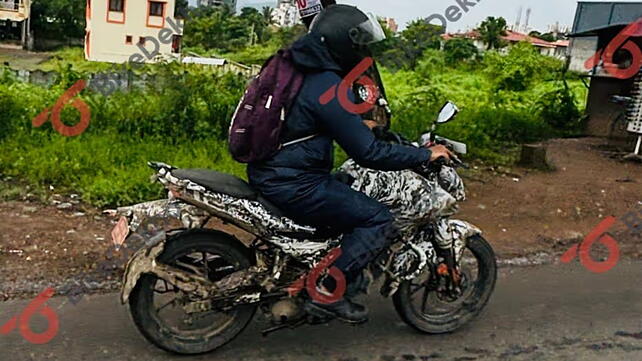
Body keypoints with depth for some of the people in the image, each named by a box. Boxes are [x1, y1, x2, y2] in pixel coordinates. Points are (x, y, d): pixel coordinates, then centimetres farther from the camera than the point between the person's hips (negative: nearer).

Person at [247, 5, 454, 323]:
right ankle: (328, 293, -3)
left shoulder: (295, 66, 9)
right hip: (292, 185, -10)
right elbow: (368, 154, -20)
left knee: (349, 194, 29)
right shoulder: (329, 90, -21)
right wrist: (425, 154, -10)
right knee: (377, 219, -7)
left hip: (266, 171, 10)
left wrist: (363, 127, 30)